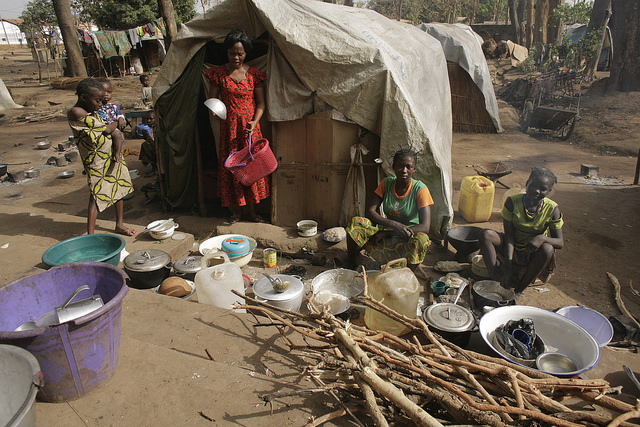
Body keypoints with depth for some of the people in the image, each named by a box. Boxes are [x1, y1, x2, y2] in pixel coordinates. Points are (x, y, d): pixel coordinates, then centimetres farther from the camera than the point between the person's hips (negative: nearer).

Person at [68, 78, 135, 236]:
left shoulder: (93, 110, 10)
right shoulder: (76, 113, -17)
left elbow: (116, 133, 3)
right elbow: (106, 129, -18)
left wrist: (117, 151, -13)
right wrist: (115, 123, 2)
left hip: (113, 154, 8)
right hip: (96, 159, -8)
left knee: (120, 188, 13)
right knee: (96, 196, -7)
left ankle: (119, 224, 28)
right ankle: (90, 235, -2)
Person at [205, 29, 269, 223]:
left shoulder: (254, 74, 1)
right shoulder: (218, 73, 1)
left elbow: (260, 103, 3)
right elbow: (212, 99, 5)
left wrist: (254, 122, -13)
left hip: (250, 127, 0)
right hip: (229, 127, 0)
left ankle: (252, 212, 17)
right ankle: (235, 211, 19)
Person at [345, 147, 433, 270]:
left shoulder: (420, 189, -14)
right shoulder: (387, 183, -3)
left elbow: (425, 227, -23)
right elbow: (370, 211, -9)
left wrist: (385, 233, -24)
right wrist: (394, 224, -29)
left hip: (410, 234, -3)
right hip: (387, 229, 3)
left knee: (421, 239, -38)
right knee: (355, 222, -19)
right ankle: (350, 264, -10)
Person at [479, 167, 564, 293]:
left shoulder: (552, 209, -14)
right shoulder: (512, 202, -15)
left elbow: (560, 242, -12)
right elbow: (509, 235, -16)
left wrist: (542, 238, -37)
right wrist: (508, 267, -25)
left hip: (533, 253, 0)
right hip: (512, 249, 1)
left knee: (548, 249, -34)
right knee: (486, 235, -25)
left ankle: (519, 290, -22)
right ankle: (495, 280, -25)